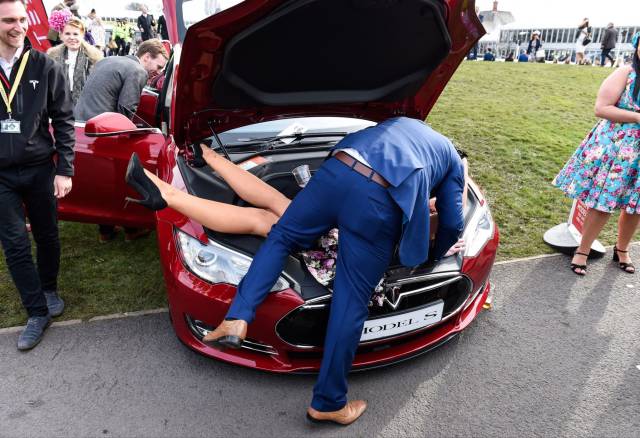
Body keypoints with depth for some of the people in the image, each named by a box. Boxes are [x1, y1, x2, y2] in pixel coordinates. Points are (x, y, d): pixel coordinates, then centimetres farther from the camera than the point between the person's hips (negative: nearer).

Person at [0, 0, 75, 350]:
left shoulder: (44, 67, -2)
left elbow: (64, 120, -1)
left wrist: (64, 169, -8)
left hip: (40, 169, 0)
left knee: (47, 236, 13)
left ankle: (49, 290, 36)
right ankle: (37, 312, 13)